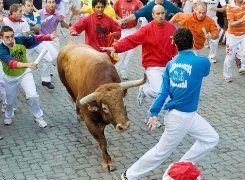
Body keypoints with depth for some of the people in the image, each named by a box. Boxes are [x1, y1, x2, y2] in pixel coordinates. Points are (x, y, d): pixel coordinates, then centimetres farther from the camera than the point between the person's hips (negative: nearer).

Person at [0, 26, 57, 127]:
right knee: (10, 101, 17)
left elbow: (35, 38, -23)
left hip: (25, 73, 1)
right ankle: (8, 116, 49)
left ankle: (38, 117, 12)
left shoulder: (20, 40, -21)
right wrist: (27, 64, -62)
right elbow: (11, 63, -47)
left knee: (33, 96, -12)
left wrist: (49, 37, -41)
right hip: (10, 77, -1)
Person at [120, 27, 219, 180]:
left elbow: (164, 91, -3)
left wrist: (154, 113, -3)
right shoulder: (202, 62, -18)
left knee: (211, 139, 19)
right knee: (161, 151, 8)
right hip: (180, 117, -7)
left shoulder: (171, 64, -1)